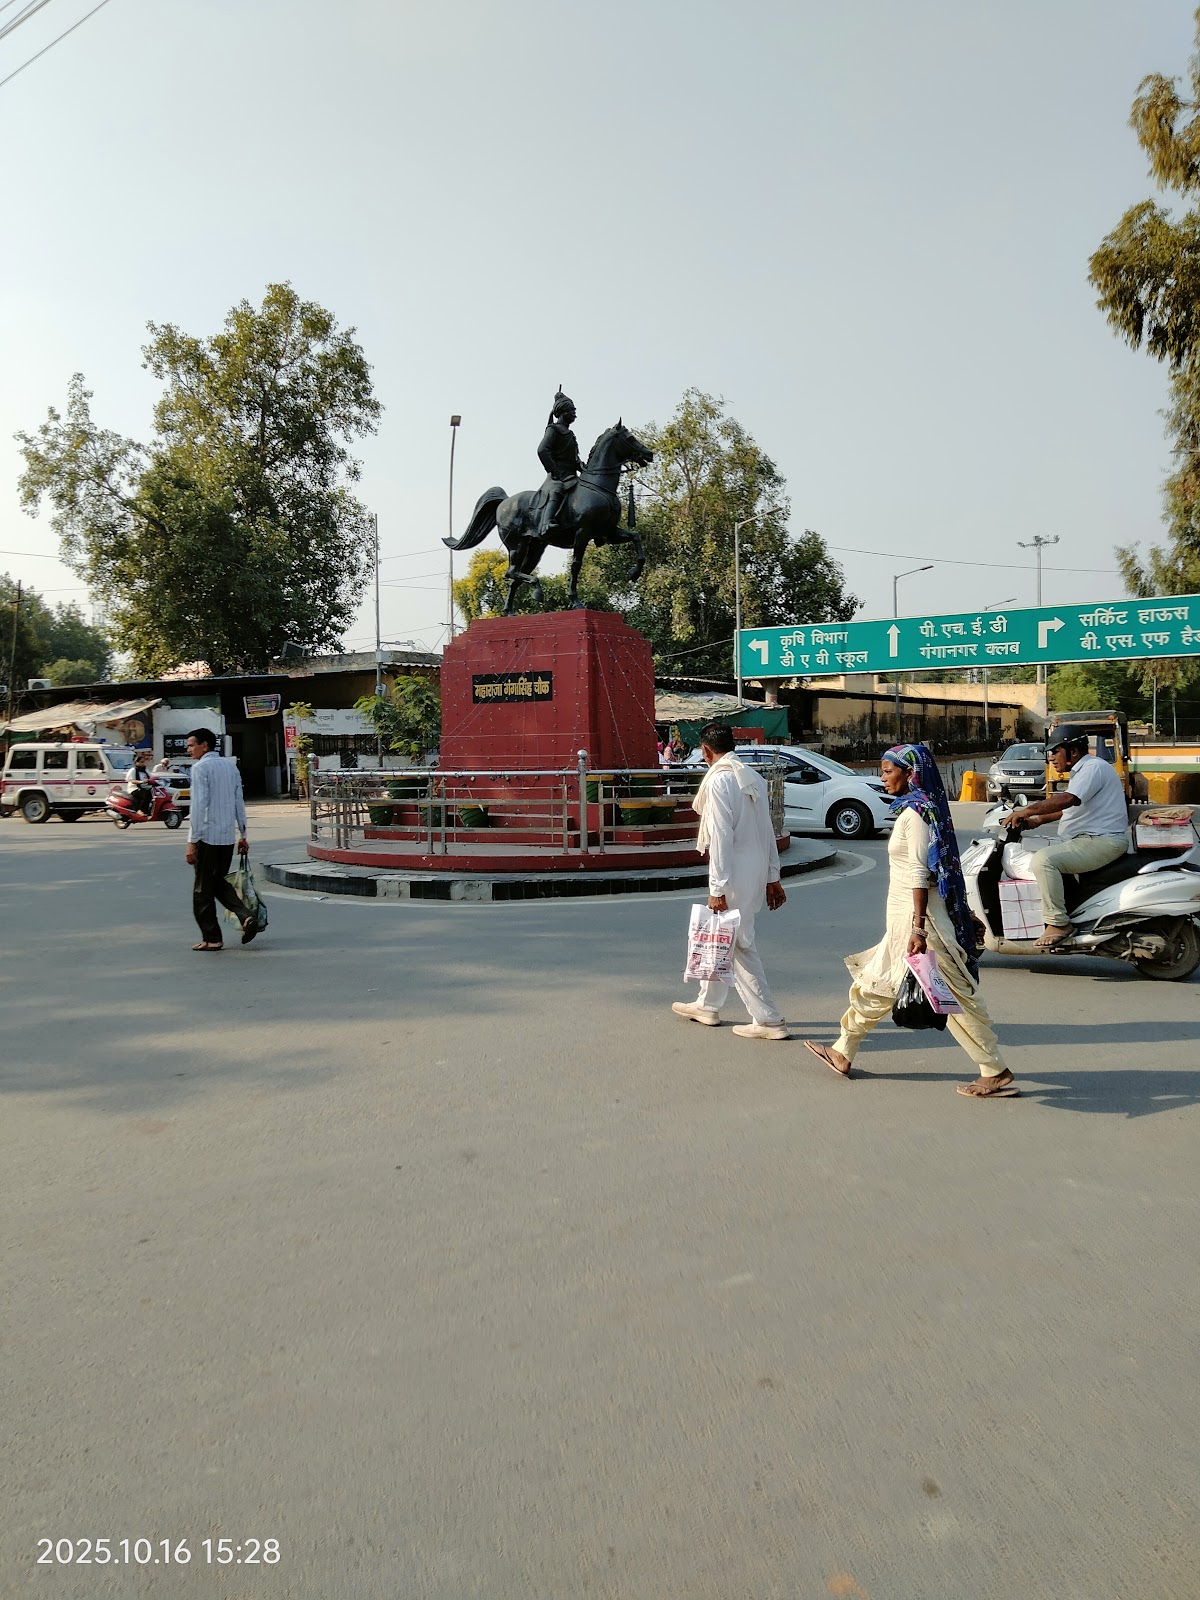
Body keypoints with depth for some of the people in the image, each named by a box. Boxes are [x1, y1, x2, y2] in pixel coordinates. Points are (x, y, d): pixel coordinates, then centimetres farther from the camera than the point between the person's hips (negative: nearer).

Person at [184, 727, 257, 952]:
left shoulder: (200, 767, -9)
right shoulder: (230, 765, 13)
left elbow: (199, 806, -16)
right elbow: (239, 803, 14)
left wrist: (192, 842, -14)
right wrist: (243, 834, 19)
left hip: (207, 836, -7)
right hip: (228, 836, 7)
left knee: (203, 889, 4)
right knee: (218, 882, 19)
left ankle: (211, 938, 8)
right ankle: (246, 916, 1)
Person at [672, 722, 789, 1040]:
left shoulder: (719, 781, -15)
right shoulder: (753, 777, 11)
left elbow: (720, 837, -19)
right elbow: (768, 831, 13)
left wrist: (718, 889, -17)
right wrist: (772, 877, 18)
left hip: (735, 872, -9)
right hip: (756, 868, 9)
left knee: (740, 945, 0)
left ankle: (768, 1020, 4)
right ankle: (707, 1005, 33)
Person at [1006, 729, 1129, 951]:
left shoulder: (1093, 767, -14)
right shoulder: (1082, 770, 20)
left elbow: (1067, 799, -30)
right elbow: (1068, 808, 30)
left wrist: (1028, 811, -25)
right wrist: (1038, 820, 18)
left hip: (1102, 841, -12)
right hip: (1085, 839, 12)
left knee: (1043, 860, -27)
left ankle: (1057, 923, -22)